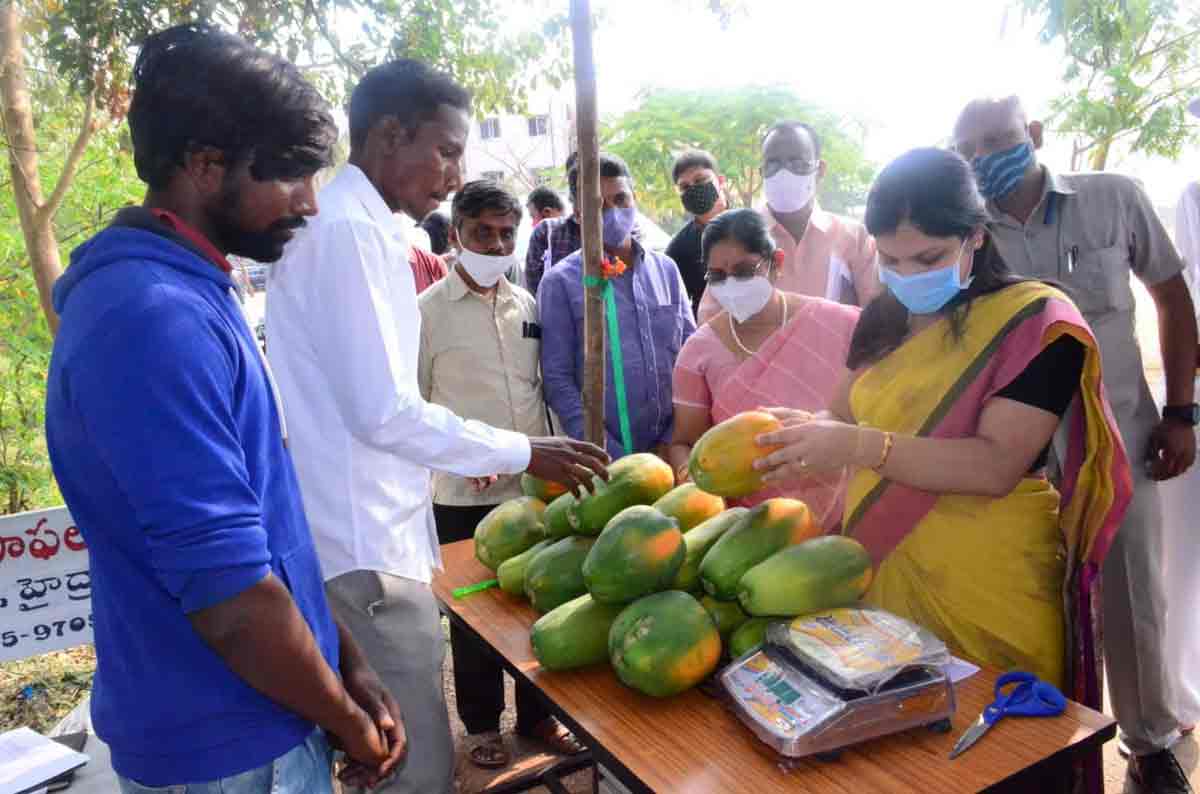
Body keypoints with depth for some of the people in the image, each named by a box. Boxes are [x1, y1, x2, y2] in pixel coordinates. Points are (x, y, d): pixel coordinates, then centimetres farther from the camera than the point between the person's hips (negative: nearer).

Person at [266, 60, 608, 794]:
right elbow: (384, 412, -22)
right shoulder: (347, 231, -16)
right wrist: (524, 453, -13)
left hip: (368, 532, 10)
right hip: (369, 547, -10)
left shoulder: (352, 227, 14)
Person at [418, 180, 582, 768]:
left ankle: (537, 714, 33)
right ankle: (482, 724, 31)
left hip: (532, 485, 4)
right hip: (463, 496, -3)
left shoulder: (527, 304, 7)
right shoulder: (429, 310, -5)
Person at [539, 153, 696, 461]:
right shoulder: (561, 282, -5)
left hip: (673, 449, 3)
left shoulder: (666, 269, 6)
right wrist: (611, 457, -12)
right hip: (609, 459, -3)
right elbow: (558, 379, -8)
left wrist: (674, 440, -1)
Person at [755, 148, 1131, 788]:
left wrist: (858, 447, -30)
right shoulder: (885, 317, 7)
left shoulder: (1035, 321, -12)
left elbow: (997, 465, -21)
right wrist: (801, 428, -11)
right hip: (876, 572, 5)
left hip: (982, 596, -5)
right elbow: (846, 414, 12)